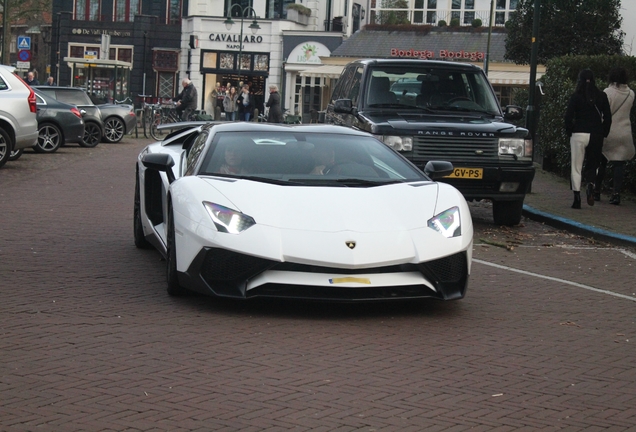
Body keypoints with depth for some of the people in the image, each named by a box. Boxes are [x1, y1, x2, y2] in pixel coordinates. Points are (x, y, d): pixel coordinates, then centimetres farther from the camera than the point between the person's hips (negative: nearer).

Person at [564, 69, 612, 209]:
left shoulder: (576, 97, -4)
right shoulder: (601, 96, 2)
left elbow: (568, 117, -8)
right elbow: (607, 117, 2)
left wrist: (569, 132, 6)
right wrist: (603, 133, 12)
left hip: (579, 134, -2)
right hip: (596, 135, 2)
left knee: (576, 167, 5)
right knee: (593, 164, 14)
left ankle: (577, 199, 0)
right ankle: (590, 183, -18)